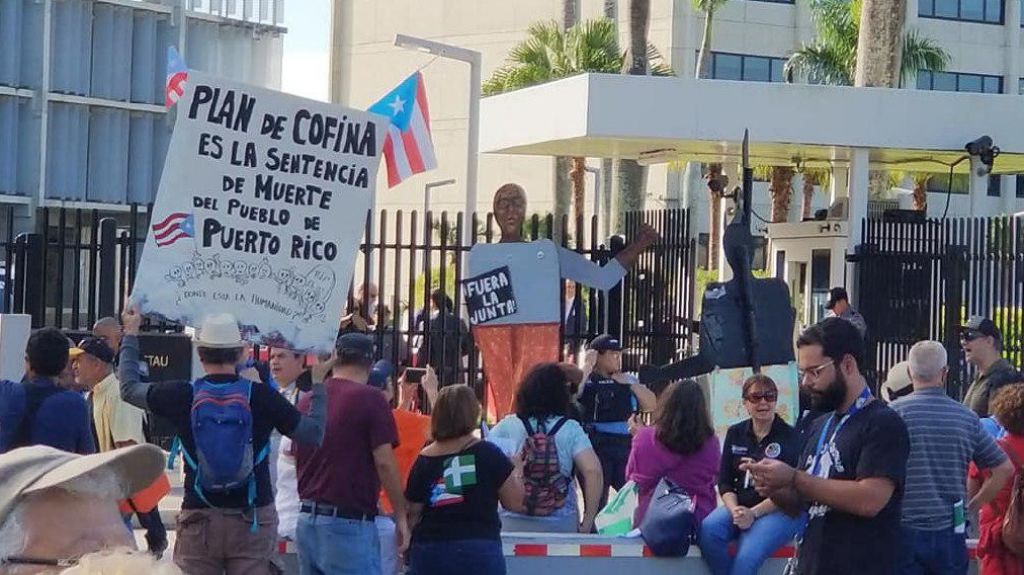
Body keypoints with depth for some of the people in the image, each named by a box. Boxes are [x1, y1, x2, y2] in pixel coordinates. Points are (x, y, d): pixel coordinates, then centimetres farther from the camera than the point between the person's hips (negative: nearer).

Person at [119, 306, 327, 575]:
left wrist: (130, 334, 27)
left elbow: (129, 389, 14)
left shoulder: (183, 395, -5)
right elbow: (313, 433, 4)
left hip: (198, 518, 1)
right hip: (252, 520, -1)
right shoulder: (262, 396, -7)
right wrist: (319, 385, 19)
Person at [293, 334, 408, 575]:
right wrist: (400, 515, -4)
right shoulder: (369, 399, -9)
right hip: (349, 521, -7)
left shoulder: (307, 401, 11)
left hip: (307, 519, 7)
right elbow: (384, 462, -12)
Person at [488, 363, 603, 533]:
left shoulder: (507, 427, 3)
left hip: (512, 525, 1)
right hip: (560, 526, -1)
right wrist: (588, 521, -2)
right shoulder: (571, 430, 0)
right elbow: (593, 471, -9)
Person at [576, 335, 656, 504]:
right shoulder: (586, 380, -2)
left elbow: (652, 405, 10)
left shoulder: (627, 380, 15)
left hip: (626, 445, 5)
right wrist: (588, 365, -14)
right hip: (597, 446, -5)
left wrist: (630, 383, 0)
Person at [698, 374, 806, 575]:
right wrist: (734, 509, -10)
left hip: (781, 510, -5)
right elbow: (725, 481, 11)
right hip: (741, 505, 5)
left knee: (747, 555, -32)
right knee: (708, 530, -28)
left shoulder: (791, 437, -4)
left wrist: (753, 513, -18)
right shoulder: (735, 434, 12)